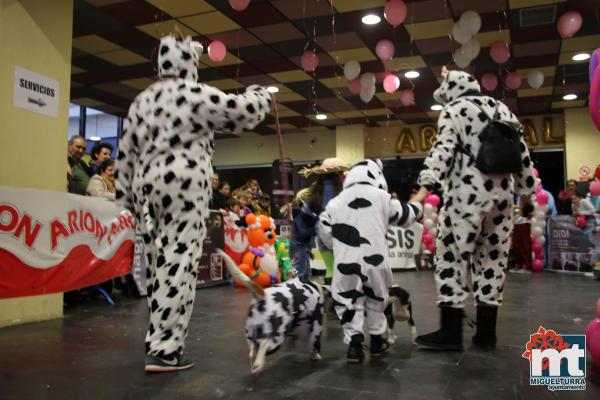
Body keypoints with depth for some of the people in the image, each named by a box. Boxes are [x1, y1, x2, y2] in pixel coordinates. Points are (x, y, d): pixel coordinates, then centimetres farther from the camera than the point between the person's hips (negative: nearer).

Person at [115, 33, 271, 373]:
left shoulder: (142, 100, 17)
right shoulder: (195, 94, -5)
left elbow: (127, 152, 17)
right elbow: (246, 111, -6)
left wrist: (128, 196, 22)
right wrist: (260, 94, 15)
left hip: (148, 187, 8)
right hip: (184, 187, -8)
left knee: (161, 264, 13)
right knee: (178, 265, -6)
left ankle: (161, 339, 22)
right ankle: (164, 350, -5)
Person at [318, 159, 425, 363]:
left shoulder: (334, 202, 10)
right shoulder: (382, 197, 6)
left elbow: (326, 237, 12)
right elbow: (409, 214, 19)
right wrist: (421, 194, 38)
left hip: (346, 264, 0)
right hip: (375, 261, 1)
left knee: (349, 303, 14)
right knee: (377, 299, 21)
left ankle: (354, 344, 3)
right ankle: (378, 340, 31)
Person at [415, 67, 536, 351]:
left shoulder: (454, 109, 3)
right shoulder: (504, 110, 21)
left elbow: (443, 149, -13)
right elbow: (522, 154, 20)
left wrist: (428, 181, -22)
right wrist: (528, 189, 26)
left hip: (467, 191, -6)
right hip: (502, 192, 7)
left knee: (451, 255, -3)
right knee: (492, 258, 10)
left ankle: (451, 332, -3)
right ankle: (486, 332, 15)